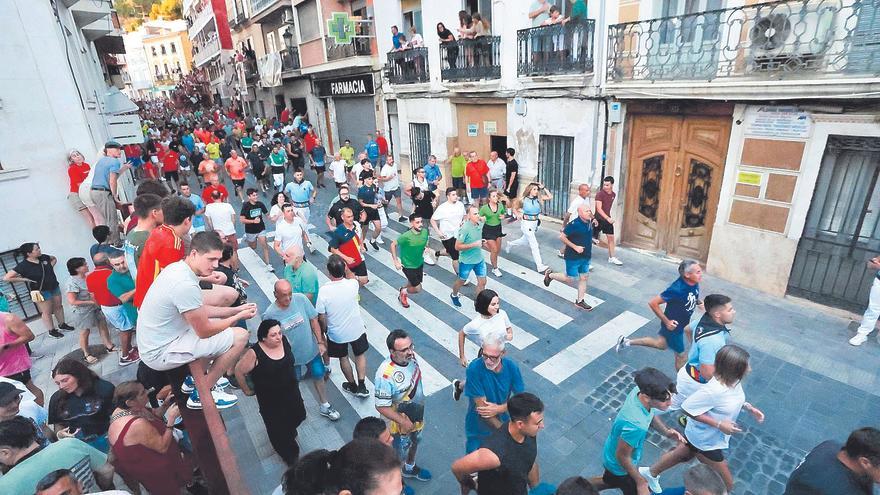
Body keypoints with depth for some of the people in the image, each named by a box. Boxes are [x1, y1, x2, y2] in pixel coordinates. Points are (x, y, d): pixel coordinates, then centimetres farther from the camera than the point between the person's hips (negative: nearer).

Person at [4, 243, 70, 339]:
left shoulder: (43, 257, -5)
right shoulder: (23, 265, -19)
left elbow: (54, 258, 19)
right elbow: (7, 278, -18)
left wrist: (51, 267, 3)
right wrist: (26, 279, -16)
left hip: (54, 287, 6)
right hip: (41, 292, -5)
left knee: (58, 307, 18)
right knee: (47, 312, 6)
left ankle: (62, 324, 35)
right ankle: (52, 331, 19)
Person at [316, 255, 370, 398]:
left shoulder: (324, 291, -26)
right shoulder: (352, 284, -23)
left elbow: (322, 317, -14)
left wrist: (325, 330, 4)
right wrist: (344, 267, 3)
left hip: (336, 333, 0)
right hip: (356, 330, 1)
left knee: (343, 358, 25)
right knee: (360, 355, 25)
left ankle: (353, 386, 41)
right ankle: (362, 386, 25)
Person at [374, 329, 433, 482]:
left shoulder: (410, 357, -19)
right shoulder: (385, 375, -40)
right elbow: (381, 407, -28)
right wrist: (403, 422, -24)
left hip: (417, 415, 6)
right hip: (400, 421, -6)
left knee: (414, 442, 32)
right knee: (400, 454, 22)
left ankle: (410, 468, 62)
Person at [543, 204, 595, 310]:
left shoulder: (589, 223, 1)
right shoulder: (574, 224, -23)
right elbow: (562, 237, -20)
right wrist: (575, 247, -22)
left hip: (586, 257, 7)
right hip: (573, 257, -7)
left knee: (584, 278, 11)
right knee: (570, 279, 4)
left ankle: (580, 301, 24)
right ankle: (550, 275, 28)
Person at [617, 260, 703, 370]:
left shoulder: (694, 283, -13)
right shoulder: (677, 289, -36)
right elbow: (652, 303, -30)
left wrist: (698, 302, -8)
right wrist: (666, 321, -23)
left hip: (682, 323, 8)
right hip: (674, 326, -8)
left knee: (660, 344, 28)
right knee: (682, 356, 14)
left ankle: (626, 341, 38)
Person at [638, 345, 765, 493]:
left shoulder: (733, 379, -15)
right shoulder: (713, 390, -40)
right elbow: (687, 408, -29)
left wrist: (748, 406, -7)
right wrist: (719, 424, -29)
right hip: (705, 441, -8)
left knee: (682, 455, 30)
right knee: (727, 484, 10)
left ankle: (650, 473, 54)